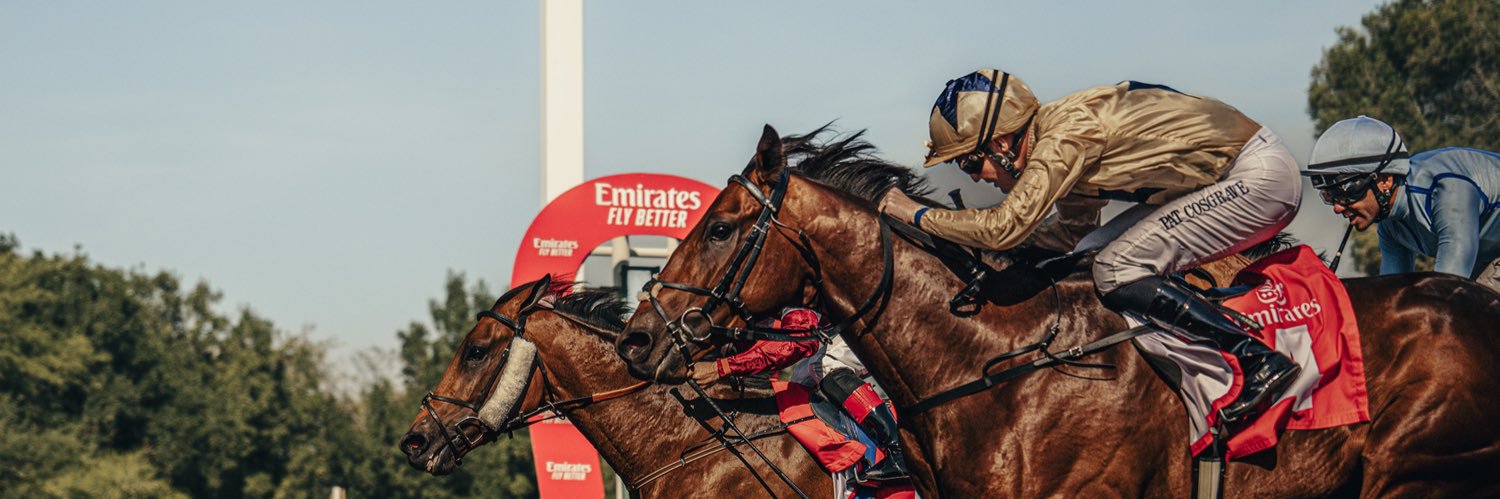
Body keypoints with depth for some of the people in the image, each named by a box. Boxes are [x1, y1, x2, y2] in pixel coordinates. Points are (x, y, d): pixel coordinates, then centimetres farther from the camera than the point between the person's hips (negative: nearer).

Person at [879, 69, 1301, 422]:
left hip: (1259, 179, -10)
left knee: (1115, 275, -14)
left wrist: (917, 214, -11)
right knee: (1103, 255, 13)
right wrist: (975, 235, 12)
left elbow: (1006, 226, -24)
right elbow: (1074, 231, 20)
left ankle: (1259, 360, -16)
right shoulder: (1059, 136, 9)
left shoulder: (1065, 136, -19)